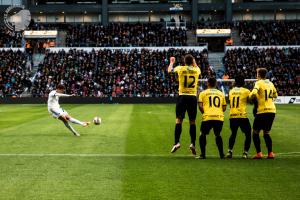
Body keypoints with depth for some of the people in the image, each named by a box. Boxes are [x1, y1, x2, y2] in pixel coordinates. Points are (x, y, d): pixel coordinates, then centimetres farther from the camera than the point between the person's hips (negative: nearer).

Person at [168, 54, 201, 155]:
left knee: (179, 120, -1)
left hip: (182, 96, -2)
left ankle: (177, 142, -11)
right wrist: (194, 63, 42)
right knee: (192, 121, 7)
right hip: (193, 97, 2)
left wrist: (171, 62, 36)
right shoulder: (196, 70, 4)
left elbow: (169, 70, 19)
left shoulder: (180, 68, -2)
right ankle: (192, 143, 1)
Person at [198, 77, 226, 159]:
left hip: (208, 117, -3)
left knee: (203, 134, 17)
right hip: (219, 117, 3)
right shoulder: (221, 94, 18)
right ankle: (221, 154, 16)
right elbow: (224, 108, 16)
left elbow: (200, 106, 0)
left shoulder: (203, 93, 8)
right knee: (218, 135, 23)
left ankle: (203, 154, 10)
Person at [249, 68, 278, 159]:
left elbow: (253, 93, -22)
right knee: (266, 133, 16)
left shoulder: (259, 83, -6)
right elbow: (275, 95, 27)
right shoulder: (270, 83, 14)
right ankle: (270, 153, 5)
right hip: (272, 110, 6)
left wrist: (250, 97, -3)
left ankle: (259, 153, -2)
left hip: (262, 111, -6)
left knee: (255, 133, 7)